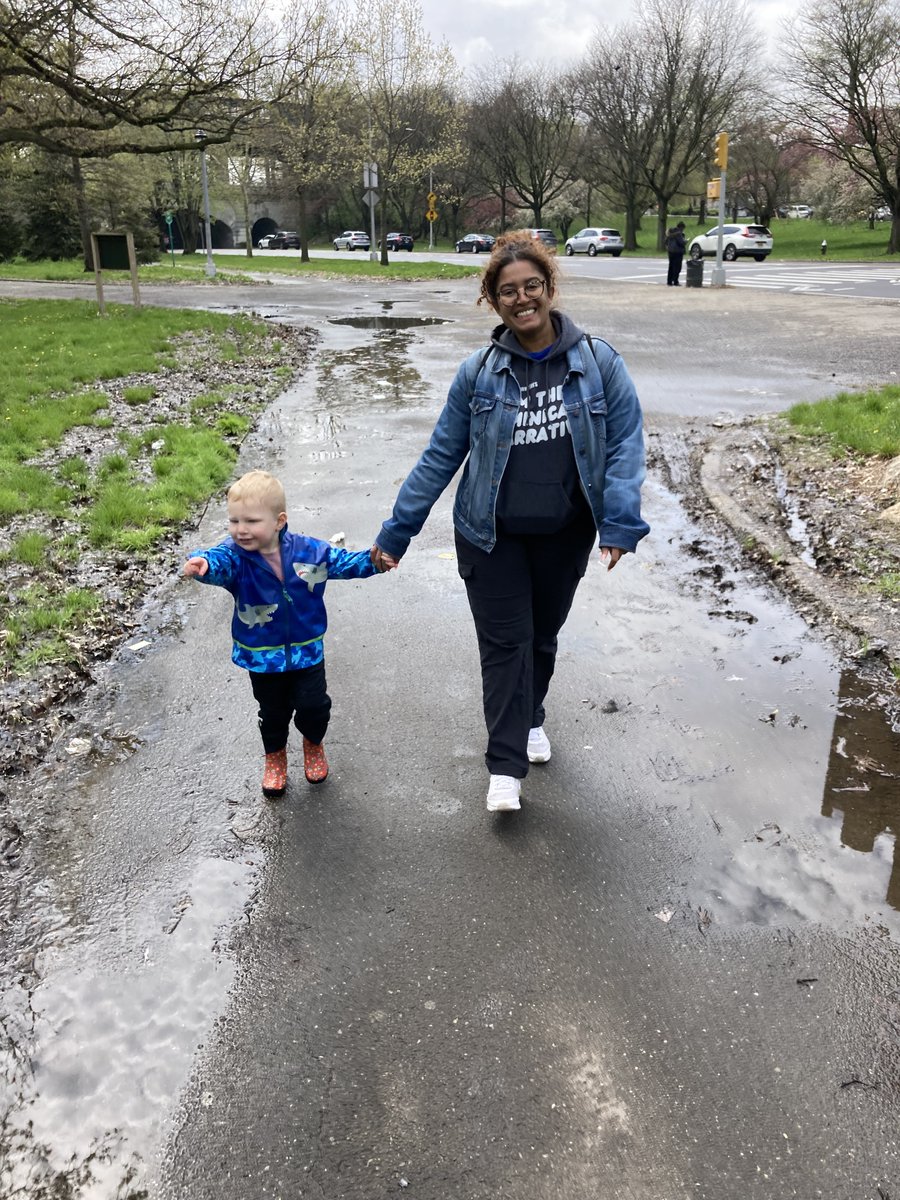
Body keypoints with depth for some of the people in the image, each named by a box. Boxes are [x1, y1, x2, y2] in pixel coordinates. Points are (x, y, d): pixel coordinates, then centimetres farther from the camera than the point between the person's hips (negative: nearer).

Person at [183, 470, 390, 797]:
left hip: (307, 650, 0)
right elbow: (219, 562, -43)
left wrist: (374, 561, -17)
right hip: (262, 655, 0)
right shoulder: (235, 556, -20)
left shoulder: (309, 551, -13)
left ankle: (313, 744, 43)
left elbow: (343, 561, -1)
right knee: (273, 712, 17)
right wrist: (202, 564, -66)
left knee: (313, 705, 10)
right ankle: (275, 756, 45)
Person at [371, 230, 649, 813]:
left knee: (544, 635, 18)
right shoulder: (479, 372, -6)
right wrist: (396, 532, -2)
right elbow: (440, 456, -2)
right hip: (493, 536, -1)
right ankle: (506, 767, 8)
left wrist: (620, 522, -21)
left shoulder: (598, 361, -7)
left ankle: (531, 717, 45)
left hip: (565, 535, 1)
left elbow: (625, 443, -8)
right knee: (505, 642, 0)